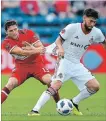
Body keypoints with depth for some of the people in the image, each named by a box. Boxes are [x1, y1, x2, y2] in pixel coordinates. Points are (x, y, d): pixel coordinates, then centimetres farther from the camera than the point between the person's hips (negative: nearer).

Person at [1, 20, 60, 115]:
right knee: (10, 84, -20)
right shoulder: (7, 43, -15)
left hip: (36, 63, 0)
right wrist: (37, 50, -44)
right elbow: (21, 52, -31)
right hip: (21, 66, 0)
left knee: (49, 81, -20)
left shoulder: (28, 33, -12)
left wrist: (33, 49, -37)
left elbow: (41, 48, -14)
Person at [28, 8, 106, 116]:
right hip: (64, 61, -6)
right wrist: (60, 48, -29)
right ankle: (35, 110, -30)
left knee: (95, 86, -5)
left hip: (77, 65, 6)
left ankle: (74, 103, 16)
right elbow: (58, 40, -8)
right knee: (57, 84, -29)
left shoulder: (96, 33, -2)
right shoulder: (72, 27, -15)